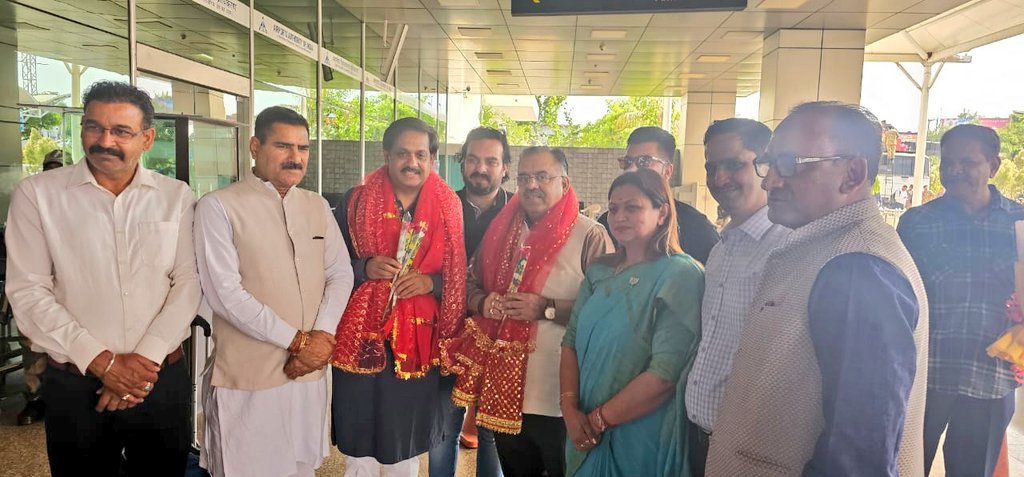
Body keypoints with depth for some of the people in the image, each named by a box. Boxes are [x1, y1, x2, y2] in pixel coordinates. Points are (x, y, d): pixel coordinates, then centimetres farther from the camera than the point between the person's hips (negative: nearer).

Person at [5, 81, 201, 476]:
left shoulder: (176, 197, 1)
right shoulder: (37, 194, -3)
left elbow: (189, 282, -2)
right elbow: (27, 291, -6)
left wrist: (146, 358, -12)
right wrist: (101, 362, -12)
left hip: (162, 379, 1)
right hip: (74, 384, -1)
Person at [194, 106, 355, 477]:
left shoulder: (318, 206, 9)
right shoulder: (219, 207, -9)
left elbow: (341, 274, 6)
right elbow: (224, 294, -15)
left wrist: (323, 336, -11)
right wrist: (296, 341, -13)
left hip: (310, 371, 5)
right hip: (248, 378, -5)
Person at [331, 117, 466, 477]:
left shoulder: (449, 209, 3)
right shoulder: (356, 201, 2)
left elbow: (459, 275, 5)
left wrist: (431, 282, -13)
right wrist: (364, 267, -14)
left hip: (417, 339, 0)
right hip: (361, 335, 0)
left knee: (407, 436, 11)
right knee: (359, 441, 8)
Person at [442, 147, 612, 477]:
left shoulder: (589, 236, -10)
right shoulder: (501, 230, 8)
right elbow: (472, 285, 16)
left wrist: (547, 309, -22)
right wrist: (483, 303, -5)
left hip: (559, 395, -5)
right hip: (503, 385, 6)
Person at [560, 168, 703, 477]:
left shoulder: (680, 275, -14)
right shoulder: (599, 272, 5)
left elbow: (664, 374, -20)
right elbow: (571, 342, 3)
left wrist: (598, 419, -15)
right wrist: (569, 408, -11)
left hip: (642, 439, -5)